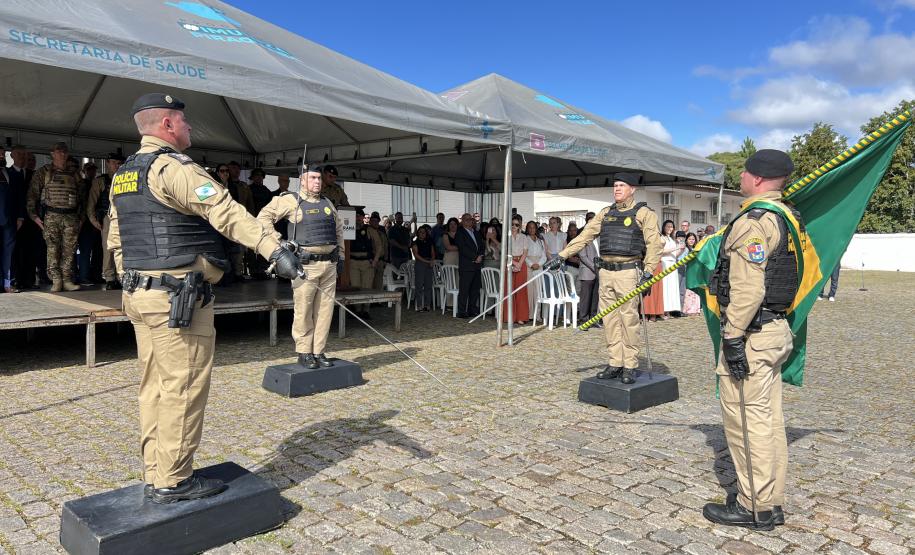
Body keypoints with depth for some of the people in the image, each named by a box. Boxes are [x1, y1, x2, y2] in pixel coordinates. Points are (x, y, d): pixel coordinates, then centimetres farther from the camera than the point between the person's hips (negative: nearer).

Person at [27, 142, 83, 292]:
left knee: (69, 250, 1)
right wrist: (34, 215, -5)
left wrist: (81, 216, 14)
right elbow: (32, 194, 2)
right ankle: (56, 281, 0)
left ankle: (67, 280, 5)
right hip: (51, 216, -3)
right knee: (53, 250, -4)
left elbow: (80, 196, 21)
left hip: (71, 217, 3)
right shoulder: (43, 172, 6)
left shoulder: (73, 174, 17)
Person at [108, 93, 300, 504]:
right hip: (178, 298, -10)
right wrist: (274, 249, -36)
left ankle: (155, 475, 22)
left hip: (140, 295, 10)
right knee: (184, 388, -2)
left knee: (156, 386, 14)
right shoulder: (173, 167, -12)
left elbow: (116, 241, 22)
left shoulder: (124, 175, 17)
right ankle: (173, 481, 6)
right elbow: (226, 212, -27)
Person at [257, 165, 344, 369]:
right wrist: (277, 241, -10)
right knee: (303, 310, -4)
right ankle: (304, 353, 8)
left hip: (329, 264, 6)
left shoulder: (328, 204, 17)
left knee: (325, 310, 6)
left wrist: (340, 255, 22)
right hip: (306, 265, -5)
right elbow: (264, 216, -3)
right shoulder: (292, 200, -1)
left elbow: (338, 229, 28)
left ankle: (318, 352, 15)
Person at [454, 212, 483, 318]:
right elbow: (463, 249, -12)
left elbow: (481, 246, 18)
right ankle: (462, 312, -1)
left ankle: (473, 310, 15)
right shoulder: (460, 233, -2)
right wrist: (475, 257, -12)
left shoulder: (477, 233, 20)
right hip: (466, 266, -7)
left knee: (475, 289, 8)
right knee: (464, 290, -5)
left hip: (477, 265, 7)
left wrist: (480, 256, -2)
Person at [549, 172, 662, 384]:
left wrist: (648, 271, -17)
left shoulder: (643, 213, 1)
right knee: (609, 320, 6)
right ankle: (615, 363, 14)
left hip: (628, 272, -5)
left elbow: (654, 244, -6)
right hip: (606, 272, 5)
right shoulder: (605, 213, 16)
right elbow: (585, 236, 13)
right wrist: (563, 255, 7)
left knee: (628, 320, -4)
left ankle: (629, 366, 4)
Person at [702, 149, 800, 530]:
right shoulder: (785, 218, 15)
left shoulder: (754, 221, -17)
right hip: (776, 328, 10)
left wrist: (733, 336, -20)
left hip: (751, 333, -10)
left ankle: (754, 507, 9)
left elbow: (747, 288, -24)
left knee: (745, 418, -1)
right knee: (768, 418, 15)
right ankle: (771, 502, 25)